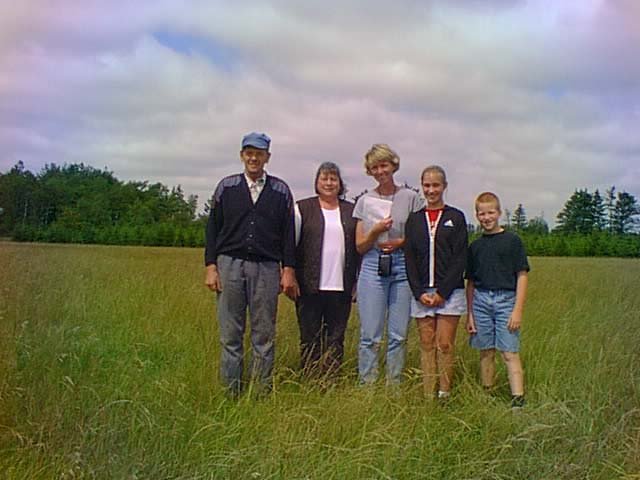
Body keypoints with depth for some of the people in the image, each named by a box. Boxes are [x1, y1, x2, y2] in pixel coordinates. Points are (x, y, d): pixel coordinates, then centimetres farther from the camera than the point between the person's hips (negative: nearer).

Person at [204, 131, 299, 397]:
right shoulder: (226, 186, 9)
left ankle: (262, 392, 13)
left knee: (264, 335, 3)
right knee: (230, 334, 3)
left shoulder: (280, 190, 8)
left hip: (267, 268, 0)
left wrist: (288, 270, 1)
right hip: (230, 265, 0)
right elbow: (213, 228, 8)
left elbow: (288, 233, 7)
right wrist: (211, 267, 0)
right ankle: (231, 393, 13)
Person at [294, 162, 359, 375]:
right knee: (310, 338, 5)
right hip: (310, 287, -2)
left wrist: (358, 282, 7)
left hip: (341, 287, 2)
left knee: (336, 339, 7)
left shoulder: (351, 211, 11)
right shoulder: (303, 208, 4)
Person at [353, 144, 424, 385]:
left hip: (403, 267, 0)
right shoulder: (365, 201, 9)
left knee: (399, 335, 2)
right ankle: (367, 387, 9)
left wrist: (402, 242, -10)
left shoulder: (411, 198, 6)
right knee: (370, 335, -1)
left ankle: (394, 387, 14)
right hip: (372, 268, 0)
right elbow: (360, 246, 9)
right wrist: (376, 231, -10)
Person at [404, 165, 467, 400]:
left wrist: (442, 292, -10)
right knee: (426, 345, 5)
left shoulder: (455, 217, 2)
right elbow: (409, 259, 6)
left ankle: (444, 394, 7)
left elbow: (460, 259, -3)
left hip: (449, 292, -2)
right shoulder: (414, 220, 10)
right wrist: (419, 292, -5)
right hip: (421, 293, 2)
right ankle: (428, 396, 11)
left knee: (445, 345, -3)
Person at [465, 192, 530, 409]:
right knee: (486, 352, 8)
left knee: (510, 352, -7)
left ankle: (518, 400, -7)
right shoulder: (475, 246, 10)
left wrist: (518, 310, -9)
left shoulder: (512, 240, 0)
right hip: (481, 300, 4)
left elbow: (522, 276, -2)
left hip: (506, 299, -3)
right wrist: (469, 313, 10)